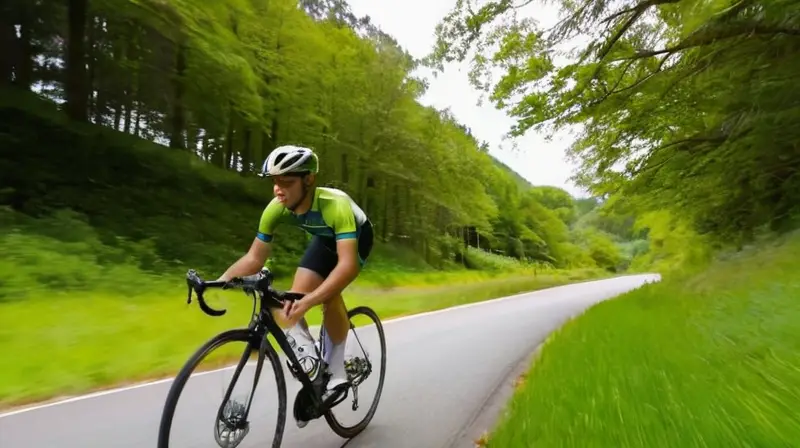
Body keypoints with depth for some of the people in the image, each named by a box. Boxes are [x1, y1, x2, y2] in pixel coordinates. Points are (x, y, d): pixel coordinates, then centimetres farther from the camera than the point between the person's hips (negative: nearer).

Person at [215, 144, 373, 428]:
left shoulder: (335, 204, -42)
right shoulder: (276, 209, -26)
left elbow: (348, 265, -51)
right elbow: (254, 259, -19)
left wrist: (309, 300, -63)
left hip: (356, 236, -5)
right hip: (325, 238, 6)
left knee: (328, 295, -25)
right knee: (295, 296, -11)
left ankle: (335, 373, -4)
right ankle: (308, 361, 6)